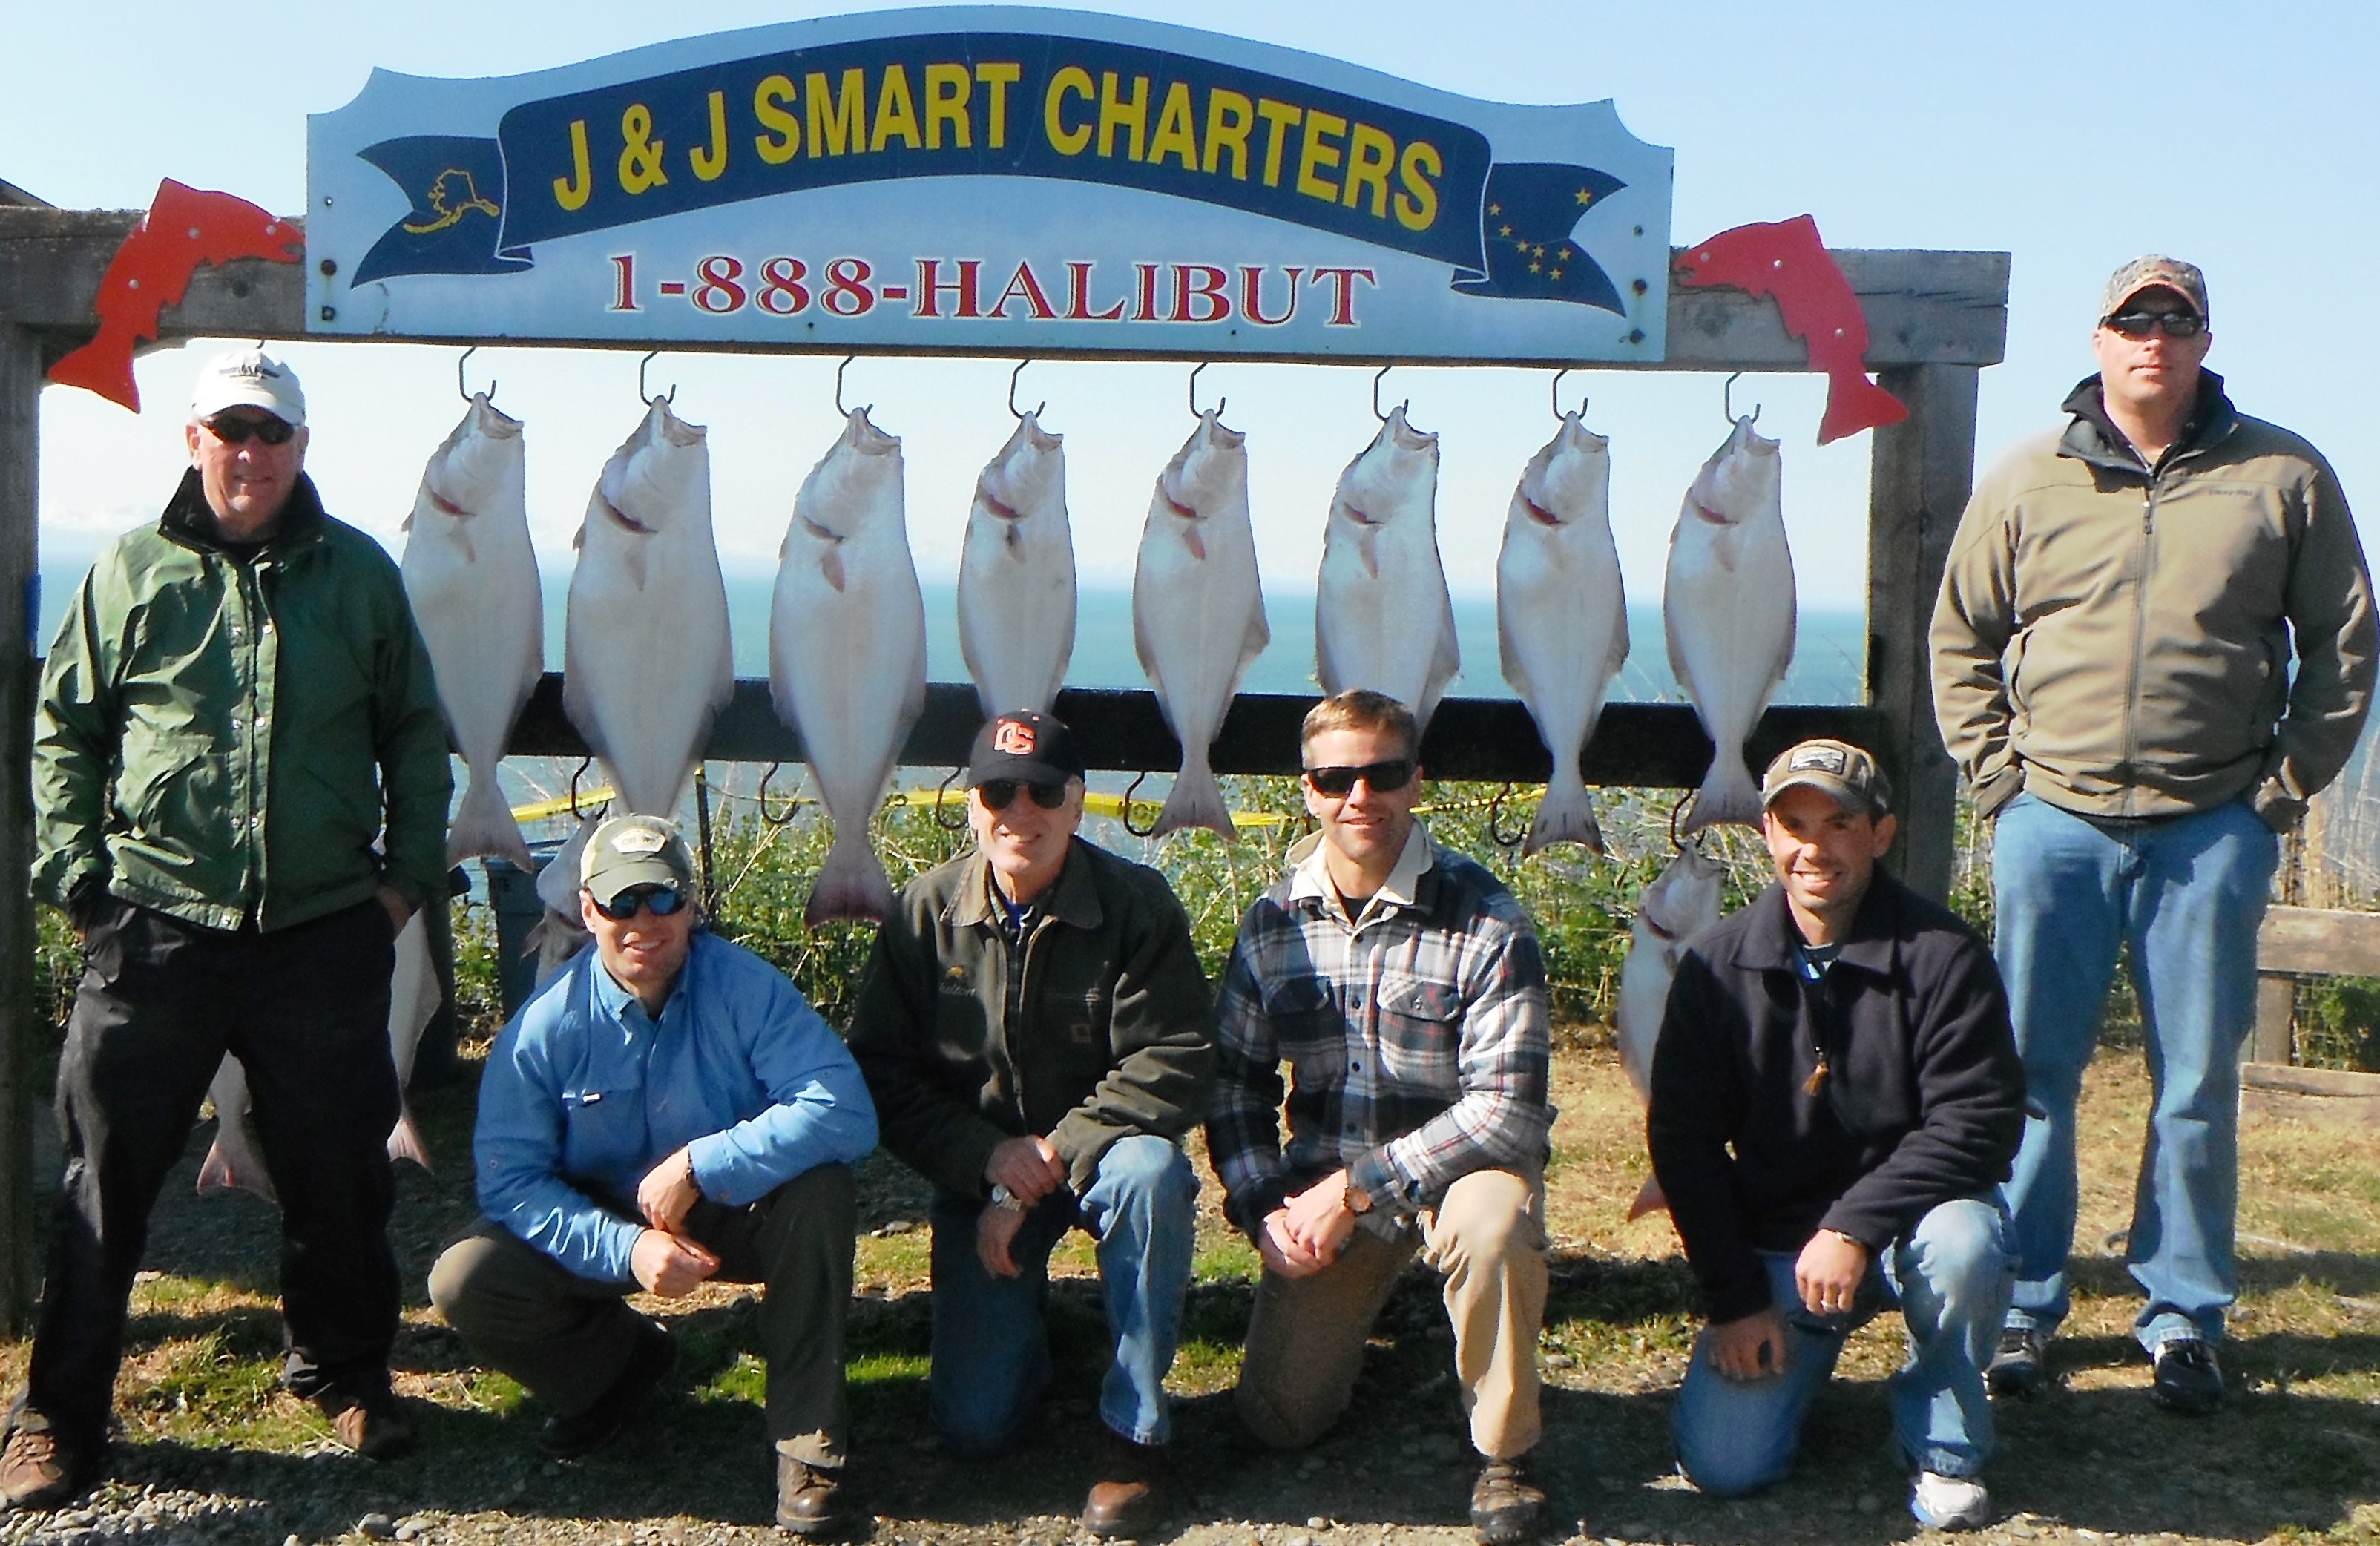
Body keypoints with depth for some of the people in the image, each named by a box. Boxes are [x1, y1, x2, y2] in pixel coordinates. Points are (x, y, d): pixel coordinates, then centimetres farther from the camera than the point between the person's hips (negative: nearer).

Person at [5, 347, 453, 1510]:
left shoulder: (359, 573, 8)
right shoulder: (131, 570, 5)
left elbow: (416, 736, 13)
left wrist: (410, 871, 6)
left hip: (327, 933, 1)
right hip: (157, 931, -1)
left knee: (338, 1167, 8)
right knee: (107, 1166, 4)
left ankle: (343, 1371, 30)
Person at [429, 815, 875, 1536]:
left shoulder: (748, 990, -19)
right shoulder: (547, 1026, -15)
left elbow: (846, 1112, -31)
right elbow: (509, 1180, -17)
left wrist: (701, 1165, -35)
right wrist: (625, 1248, -31)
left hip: (734, 1218, -1)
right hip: (603, 1229, 2)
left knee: (820, 1189, -33)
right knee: (465, 1282, -21)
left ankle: (806, 1434, -16)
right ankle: (623, 1359, 10)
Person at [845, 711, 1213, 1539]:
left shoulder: (1137, 904, -12)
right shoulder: (928, 910, -6)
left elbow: (1173, 1066, -19)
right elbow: (880, 1069, -5)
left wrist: (1052, 1157, -25)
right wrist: (988, 1159, -18)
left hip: (1098, 1154, -1)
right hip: (979, 1169, 1)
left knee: (1152, 1172, -39)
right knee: (976, 1425, -10)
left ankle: (1134, 1431, -19)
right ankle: (1024, 1311, 27)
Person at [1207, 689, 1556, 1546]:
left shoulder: (1484, 920, -18)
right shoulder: (1274, 921, -4)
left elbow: (1508, 1106, -23)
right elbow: (1235, 1082, 4)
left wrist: (1357, 1187, -24)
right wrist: (1262, 1210, -10)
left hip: (1453, 1162, -3)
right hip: (1324, 1187, 4)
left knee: (1490, 1219, -39)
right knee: (1278, 1418, -1)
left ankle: (1505, 1456, -13)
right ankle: (1351, 1312, 34)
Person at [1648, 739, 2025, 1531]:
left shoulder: (1942, 956, -12)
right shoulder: (1718, 965, -4)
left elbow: (1980, 1120, -17)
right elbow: (1683, 1139, -2)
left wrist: (1855, 1227, -27)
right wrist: (1734, 1296, -7)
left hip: (1906, 1225, -1)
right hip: (1771, 1249, 2)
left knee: (1965, 1242, -37)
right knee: (1721, 1465, -13)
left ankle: (1945, 1447, -6)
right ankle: (1808, 1353, 22)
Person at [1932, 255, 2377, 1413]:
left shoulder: (2283, 478, 4)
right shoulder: (2026, 483, 6)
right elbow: (1959, 641, 12)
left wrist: (2286, 785, 2)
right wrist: (1998, 773, 2)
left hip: (2213, 831, 0)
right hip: (2054, 825, 1)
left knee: (2199, 1086, 6)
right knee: (2030, 1076, 4)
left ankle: (2183, 1318, 20)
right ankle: (2021, 1306, 16)